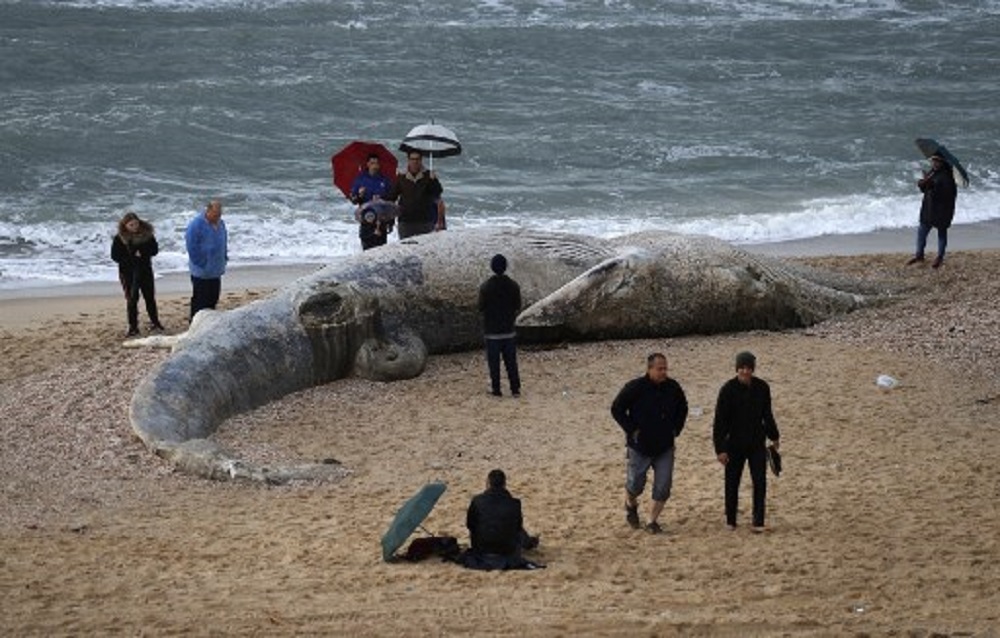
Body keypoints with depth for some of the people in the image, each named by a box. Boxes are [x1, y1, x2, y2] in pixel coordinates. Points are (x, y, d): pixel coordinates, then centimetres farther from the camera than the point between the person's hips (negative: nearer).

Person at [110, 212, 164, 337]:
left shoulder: (146, 234, -2)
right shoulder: (119, 239, -9)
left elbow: (154, 249, -2)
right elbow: (115, 256, -10)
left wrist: (142, 253, -20)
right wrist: (132, 256, -20)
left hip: (145, 270, 2)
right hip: (128, 273, -2)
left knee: (150, 297, 11)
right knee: (131, 300, 0)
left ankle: (155, 323, 26)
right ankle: (133, 327, 8)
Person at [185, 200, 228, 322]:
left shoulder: (220, 224, 6)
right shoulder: (197, 224, -18)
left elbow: (224, 242, 20)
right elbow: (192, 247, -17)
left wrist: (224, 259, 13)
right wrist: (200, 263, -16)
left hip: (216, 270, 7)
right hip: (201, 272, -7)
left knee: (213, 298, 14)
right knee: (200, 299, -3)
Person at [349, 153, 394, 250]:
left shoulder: (385, 181, 6)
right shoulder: (360, 179, 5)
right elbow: (353, 199, 6)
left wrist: (391, 223, 8)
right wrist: (359, 196, -17)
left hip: (381, 221, 1)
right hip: (366, 220, -1)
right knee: (367, 246, -6)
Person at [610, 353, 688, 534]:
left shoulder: (673, 388, -1)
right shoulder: (635, 388, -14)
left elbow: (682, 408, 18)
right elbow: (617, 409, -8)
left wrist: (676, 429, 7)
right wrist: (631, 429, -11)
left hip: (665, 447, 3)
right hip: (640, 447, -3)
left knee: (663, 487, -3)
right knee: (635, 484, 8)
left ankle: (653, 521, 10)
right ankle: (631, 506, 40)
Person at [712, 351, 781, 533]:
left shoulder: (762, 387, -1)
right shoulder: (728, 389, -12)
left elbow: (767, 414, 14)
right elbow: (720, 421, -11)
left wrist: (773, 436, 20)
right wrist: (720, 448, -14)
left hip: (757, 443, 3)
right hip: (735, 444, -3)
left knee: (760, 482, -3)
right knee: (732, 483, 7)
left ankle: (758, 522, 3)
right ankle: (730, 521, 20)